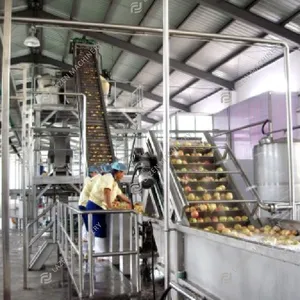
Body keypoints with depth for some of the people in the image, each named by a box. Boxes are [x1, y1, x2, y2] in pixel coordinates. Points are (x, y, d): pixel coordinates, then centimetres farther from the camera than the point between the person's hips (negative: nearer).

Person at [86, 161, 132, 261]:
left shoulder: (114, 183, 17)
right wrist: (110, 207, -26)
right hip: (95, 207, -9)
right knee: (100, 232, -6)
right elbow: (107, 192, -26)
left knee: (100, 231, 13)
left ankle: (99, 253, 20)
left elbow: (121, 195, 28)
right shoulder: (109, 177, -13)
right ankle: (102, 255, -1)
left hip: (99, 207, 9)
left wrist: (131, 203, 33)